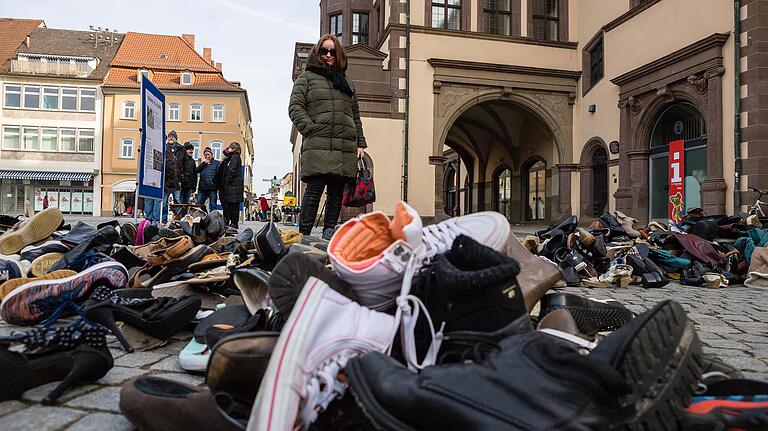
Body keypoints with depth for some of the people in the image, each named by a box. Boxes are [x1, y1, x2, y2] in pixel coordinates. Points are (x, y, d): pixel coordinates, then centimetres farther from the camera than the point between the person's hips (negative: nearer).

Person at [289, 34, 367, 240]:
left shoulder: (346, 82, 28)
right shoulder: (307, 78, 14)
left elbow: (355, 115, 26)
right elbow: (295, 107, 2)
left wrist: (360, 143, 16)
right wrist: (311, 129, -11)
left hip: (345, 147, 5)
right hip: (318, 145, -5)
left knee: (337, 192, 3)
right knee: (315, 189, -10)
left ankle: (329, 231, 12)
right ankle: (304, 234, -6)